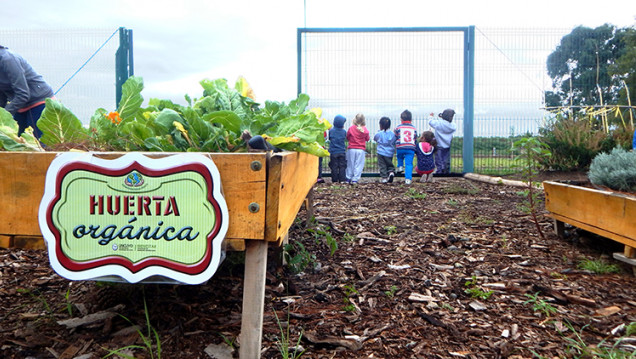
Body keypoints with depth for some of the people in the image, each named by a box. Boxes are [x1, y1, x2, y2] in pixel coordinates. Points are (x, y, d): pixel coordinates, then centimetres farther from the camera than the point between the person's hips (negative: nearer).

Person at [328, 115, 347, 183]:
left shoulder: (331, 131, -6)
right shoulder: (344, 131, -5)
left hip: (333, 152, 0)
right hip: (342, 152, 0)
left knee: (334, 167, 4)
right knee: (342, 166, 5)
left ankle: (334, 180, 4)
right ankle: (342, 179, 2)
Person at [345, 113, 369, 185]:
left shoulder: (351, 128, -5)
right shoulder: (365, 130, -4)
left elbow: (347, 138, 6)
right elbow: (367, 139, 9)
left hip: (351, 149, 1)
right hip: (361, 150, -1)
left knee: (350, 165, 9)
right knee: (358, 165, 2)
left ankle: (348, 179, 13)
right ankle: (355, 179, -2)